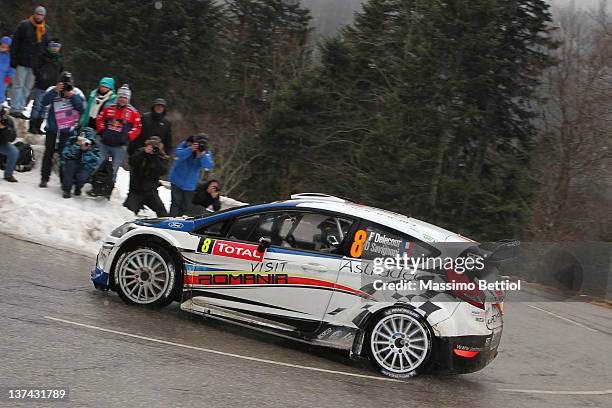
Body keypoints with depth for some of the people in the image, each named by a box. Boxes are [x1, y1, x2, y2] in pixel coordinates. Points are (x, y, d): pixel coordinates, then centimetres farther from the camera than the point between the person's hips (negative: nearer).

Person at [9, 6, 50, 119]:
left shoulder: (46, 29, 11)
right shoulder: (24, 25, -3)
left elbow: (46, 45, 19)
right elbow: (15, 42, -4)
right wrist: (14, 59, -9)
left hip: (35, 64, 5)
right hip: (22, 62, -5)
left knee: (27, 88, 8)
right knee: (19, 85, -5)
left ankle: (20, 109, 14)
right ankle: (15, 109, -5)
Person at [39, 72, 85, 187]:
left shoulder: (77, 93, 0)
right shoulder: (53, 90, -1)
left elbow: (81, 108, -9)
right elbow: (44, 102, -16)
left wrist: (73, 96, -18)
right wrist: (55, 90, -24)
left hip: (67, 131, -1)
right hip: (52, 129, 1)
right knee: (48, 153, 7)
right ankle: (44, 178, 14)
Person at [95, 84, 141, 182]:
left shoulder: (133, 112, -2)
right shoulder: (109, 108, 4)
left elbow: (137, 127, 0)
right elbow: (99, 119, 13)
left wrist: (128, 137, -9)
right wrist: (102, 131, 0)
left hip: (120, 146, -2)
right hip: (104, 143, 2)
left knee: (114, 170, 5)